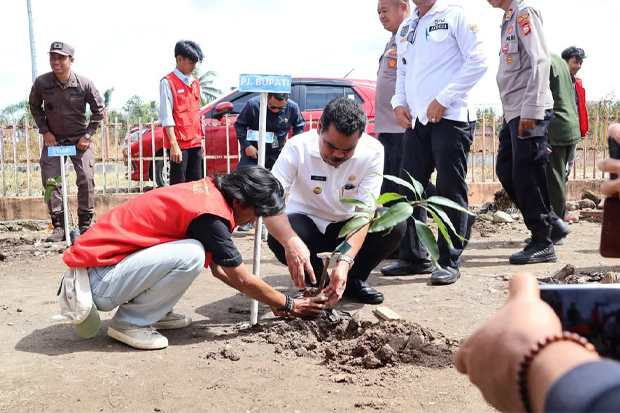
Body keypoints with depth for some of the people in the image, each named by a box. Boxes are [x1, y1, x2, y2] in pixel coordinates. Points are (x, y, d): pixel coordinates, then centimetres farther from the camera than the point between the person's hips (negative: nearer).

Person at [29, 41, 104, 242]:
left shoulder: (84, 84, -15)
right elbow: (34, 106, 6)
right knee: (50, 181, -4)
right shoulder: (41, 82, -12)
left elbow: (98, 110, -2)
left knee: (86, 180, -7)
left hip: (79, 139, -1)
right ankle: (58, 226, 5)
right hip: (53, 138, 2)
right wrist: (45, 131, -1)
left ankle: (85, 224, 6)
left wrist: (87, 135, -6)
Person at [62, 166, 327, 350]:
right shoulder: (209, 213, -22)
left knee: (210, 252, 8)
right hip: (99, 282, -9)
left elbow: (219, 269, 15)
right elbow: (243, 280, -11)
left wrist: (271, 298, 16)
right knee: (191, 255, -27)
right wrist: (289, 305, 3)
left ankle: (154, 312, 11)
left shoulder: (207, 191, 5)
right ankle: (129, 322, -8)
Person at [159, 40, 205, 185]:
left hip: (195, 142, 7)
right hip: (179, 143, -7)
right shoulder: (168, 82, -7)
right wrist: (174, 144, -19)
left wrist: (200, 139, 16)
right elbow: (166, 116, -13)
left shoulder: (195, 82, 15)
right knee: (178, 185, -5)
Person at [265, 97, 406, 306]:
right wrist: (291, 242, -54)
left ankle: (353, 279, 0)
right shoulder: (297, 147, -25)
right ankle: (316, 279, -1)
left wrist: (345, 262, -41)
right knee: (278, 239, -34)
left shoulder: (372, 152, -22)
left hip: (348, 225, 1)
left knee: (395, 225, -27)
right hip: (307, 224, -1)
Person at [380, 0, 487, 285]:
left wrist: (443, 99, -14)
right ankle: (413, 257, 17)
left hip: (451, 117, -7)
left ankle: (450, 262, 5)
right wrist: (399, 102, 7)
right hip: (416, 120, 7)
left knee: (451, 190, -3)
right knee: (409, 189, 6)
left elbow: (477, 61, -9)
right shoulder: (406, 28, 19)